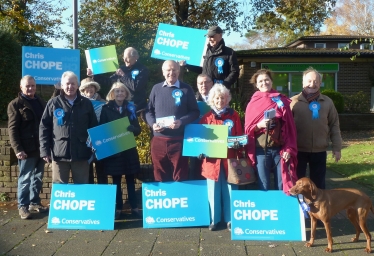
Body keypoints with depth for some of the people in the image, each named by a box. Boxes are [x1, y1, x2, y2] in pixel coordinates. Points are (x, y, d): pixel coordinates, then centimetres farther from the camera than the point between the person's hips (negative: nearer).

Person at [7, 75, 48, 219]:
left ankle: (34, 202, 25)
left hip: (40, 147, 6)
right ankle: (22, 206, 10)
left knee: (37, 178, 14)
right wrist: (18, 149, -18)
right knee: (25, 178, 1)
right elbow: (12, 129, -9)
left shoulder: (41, 102, 15)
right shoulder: (15, 104, -3)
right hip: (27, 149, -6)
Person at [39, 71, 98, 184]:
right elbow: (44, 127, 5)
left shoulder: (86, 103, 8)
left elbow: (94, 127, 11)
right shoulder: (53, 103, 5)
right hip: (59, 153, -1)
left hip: (81, 153, 1)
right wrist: (45, 150, -2)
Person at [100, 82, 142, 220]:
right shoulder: (106, 108, 1)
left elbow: (138, 129, 4)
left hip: (129, 149, 2)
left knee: (130, 179, 8)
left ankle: (134, 207, 15)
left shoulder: (130, 108, 7)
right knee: (116, 180, 6)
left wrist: (132, 129, -17)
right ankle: (118, 208, 15)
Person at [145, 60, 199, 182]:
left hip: (178, 140, -2)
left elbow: (195, 112, 1)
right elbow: (149, 110, 13)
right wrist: (153, 124, -7)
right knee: (160, 176, 11)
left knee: (180, 177, 6)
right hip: (158, 140, 3)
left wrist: (181, 122, -15)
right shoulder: (156, 88, 9)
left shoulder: (186, 89, 2)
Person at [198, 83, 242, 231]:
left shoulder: (234, 116, 6)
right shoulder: (207, 117, 7)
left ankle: (230, 219, 15)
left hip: (229, 158, 0)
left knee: (229, 189, 4)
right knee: (213, 190, 5)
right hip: (212, 159, 1)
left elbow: (239, 136, 7)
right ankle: (214, 219, 15)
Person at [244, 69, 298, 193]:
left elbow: (289, 128, 4)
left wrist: (289, 149, -4)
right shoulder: (253, 103, 6)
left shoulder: (282, 101, 5)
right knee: (264, 186, 5)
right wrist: (259, 125, -14)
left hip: (280, 149, 0)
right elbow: (247, 129, 5)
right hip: (261, 150, 0)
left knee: (282, 186, 4)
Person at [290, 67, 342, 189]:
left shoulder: (327, 102, 5)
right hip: (298, 150, -2)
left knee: (318, 183, 13)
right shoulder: (293, 102, -2)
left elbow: (334, 126, 8)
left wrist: (337, 147, 4)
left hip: (319, 151, 2)